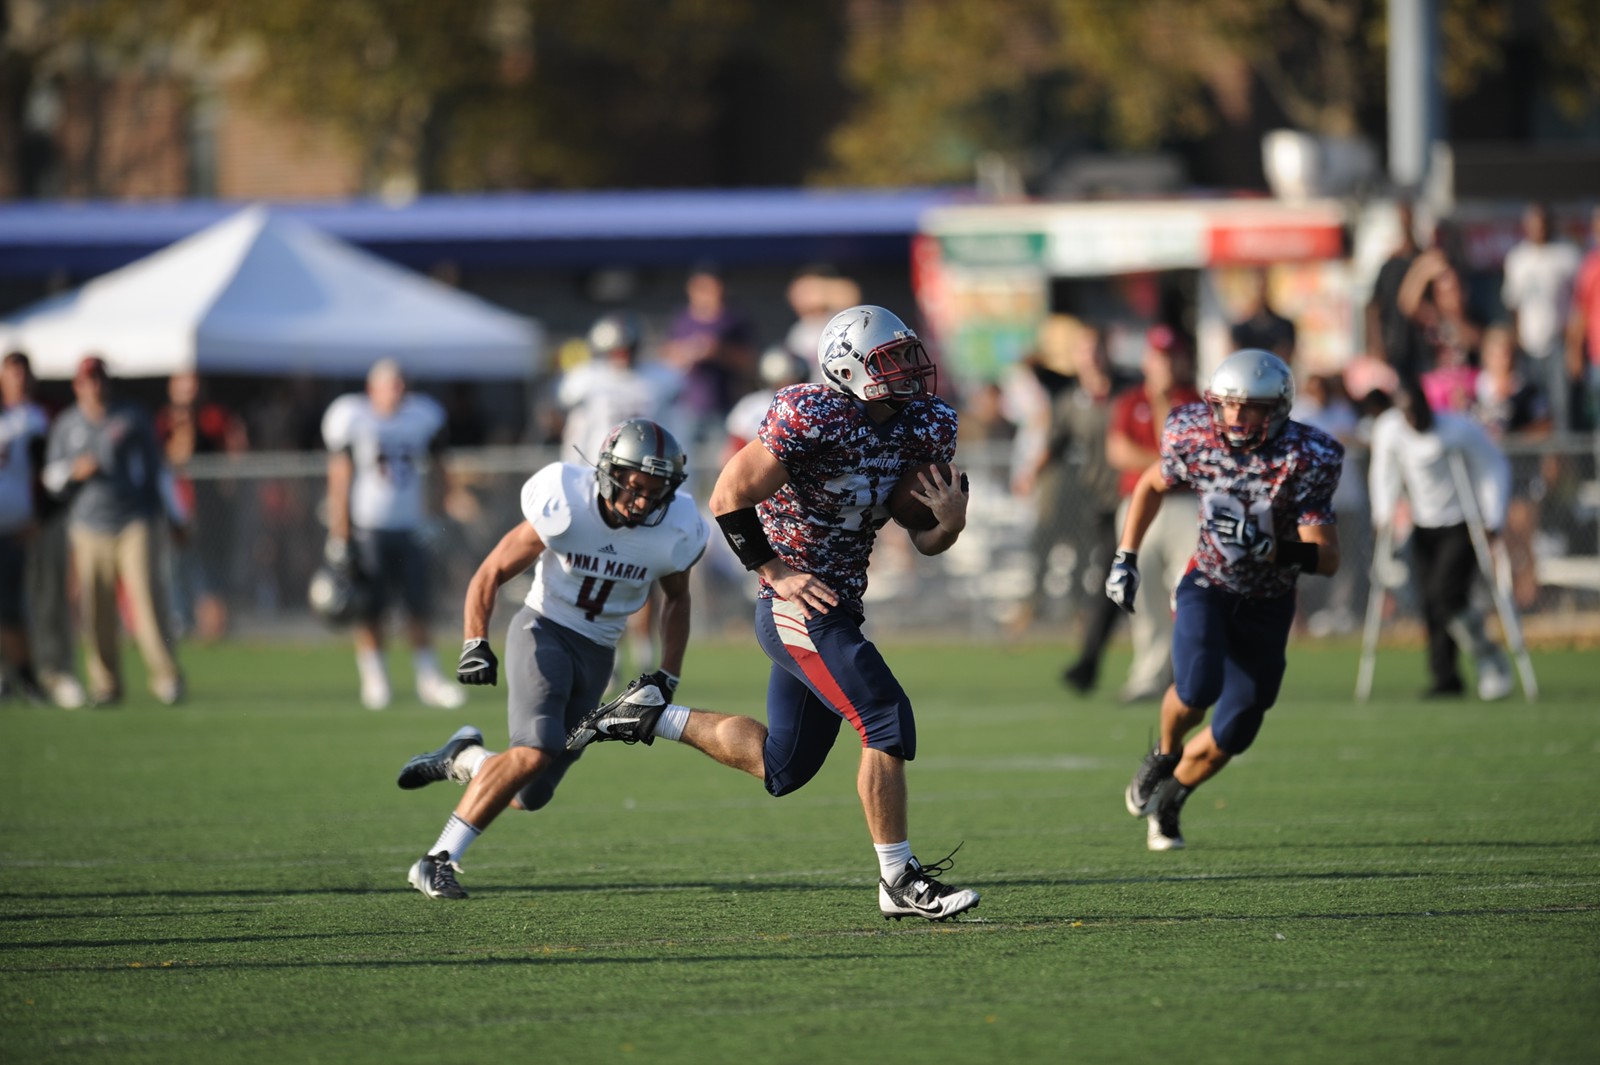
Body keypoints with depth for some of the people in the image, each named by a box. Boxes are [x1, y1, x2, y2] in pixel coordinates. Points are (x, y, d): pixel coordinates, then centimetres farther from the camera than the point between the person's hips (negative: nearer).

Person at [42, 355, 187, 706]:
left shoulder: (132, 418, 7)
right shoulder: (67, 425, 11)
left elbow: (157, 468, 10)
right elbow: (52, 478, 14)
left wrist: (176, 517, 8)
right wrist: (73, 471, -8)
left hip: (136, 522, -2)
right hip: (89, 529, 2)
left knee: (148, 599, -13)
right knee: (97, 612, -3)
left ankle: (166, 678, -11)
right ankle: (106, 686, 7)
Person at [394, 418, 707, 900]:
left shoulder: (673, 533, -10)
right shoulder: (566, 509, -21)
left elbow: (676, 597, 13)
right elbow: (492, 573, -12)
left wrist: (667, 677, 9)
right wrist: (476, 644, -24)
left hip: (597, 656, 5)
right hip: (544, 632, -5)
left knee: (529, 796, 1)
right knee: (535, 751, -28)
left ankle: (463, 758, 33)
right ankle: (438, 861, -19)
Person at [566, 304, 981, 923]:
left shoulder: (923, 425, 4)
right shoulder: (813, 417, -19)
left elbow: (927, 541, 8)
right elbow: (729, 498, -16)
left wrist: (950, 522, -14)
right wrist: (778, 574, -17)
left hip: (835, 608, 9)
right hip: (799, 605, -9)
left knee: (781, 768, 15)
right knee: (888, 722, -15)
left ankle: (649, 715, 26)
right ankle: (899, 882, -8)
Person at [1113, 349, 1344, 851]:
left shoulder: (1304, 460, -24)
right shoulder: (1194, 436, -16)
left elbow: (1328, 559, -26)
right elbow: (1152, 485, 7)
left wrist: (1268, 548, -42)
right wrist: (1125, 558, 5)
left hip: (1267, 605, 0)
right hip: (1207, 586, 0)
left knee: (1232, 734, 2)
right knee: (1198, 687, -28)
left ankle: (1169, 800, 31)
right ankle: (1165, 754, 6)